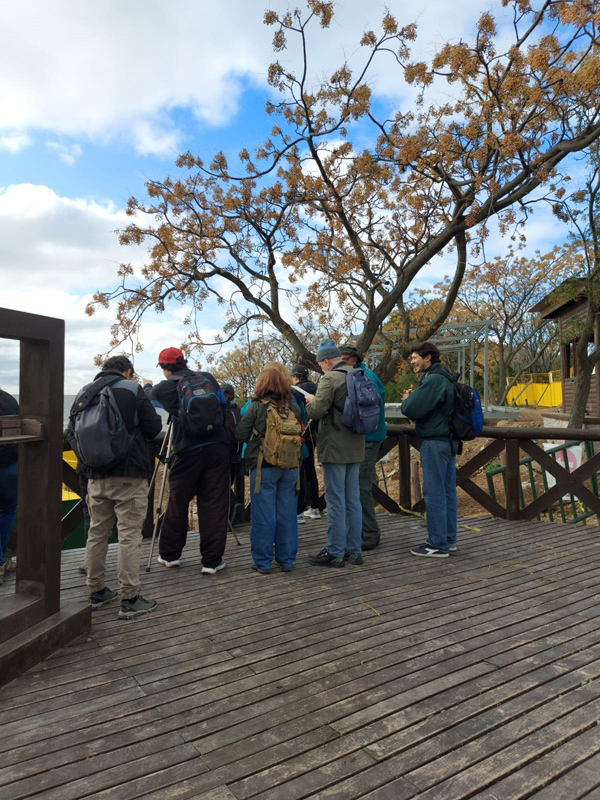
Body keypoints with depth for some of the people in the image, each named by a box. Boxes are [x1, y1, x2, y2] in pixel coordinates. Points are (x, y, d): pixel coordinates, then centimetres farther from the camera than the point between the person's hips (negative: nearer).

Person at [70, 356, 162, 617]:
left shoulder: (84, 392, 8)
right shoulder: (133, 389, -5)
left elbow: (72, 432, 10)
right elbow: (153, 427, -8)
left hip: (96, 476, 5)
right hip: (130, 476, -5)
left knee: (96, 533, 15)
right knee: (129, 536, -1)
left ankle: (96, 592, 26)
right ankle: (130, 600, 3)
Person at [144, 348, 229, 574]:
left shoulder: (166, 387, 1)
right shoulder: (208, 378, 10)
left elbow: (150, 397, 23)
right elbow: (223, 408, 16)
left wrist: (147, 386, 45)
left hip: (188, 452, -2)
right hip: (217, 448, 2)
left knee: (177, 504, 13)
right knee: (214, 506, 3)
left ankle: (168, 555, 27)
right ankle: (212, 561, 8)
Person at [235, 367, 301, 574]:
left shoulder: (256, 407, -8)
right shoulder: (294, 407, 2)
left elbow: (240, 435, -6)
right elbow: (300, 434, 11)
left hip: (263, 467, -3)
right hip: (290, 466, 4)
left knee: (263, 515, 4)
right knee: (287, 514, 10)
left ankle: (262, 562, 12)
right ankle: (286, 559, 19)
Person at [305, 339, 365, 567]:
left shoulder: (330, 379, -14)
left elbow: (316, 412, -21)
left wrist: (311, 401, 1)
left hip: (335, 449, -8)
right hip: (355, 447, 8)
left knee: (335, 501, -1)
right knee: (353, 499, 12)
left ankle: (335, 552, 7)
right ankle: (353, 550, 20)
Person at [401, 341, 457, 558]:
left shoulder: (433, 380, -16)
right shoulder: (445, 378, 16)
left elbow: (412, 410, -21)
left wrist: (406, 399, 0)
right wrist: (413, 397, 6)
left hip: (434, 442, -10)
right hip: (448, 441, 10)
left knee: (434, 493, -4)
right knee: (447, 491, 13)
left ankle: (437, 545, 2)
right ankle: (449, 539, 22)